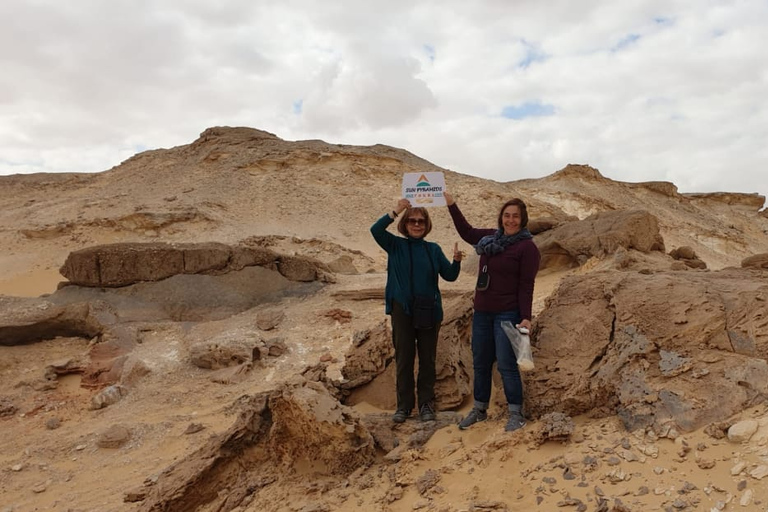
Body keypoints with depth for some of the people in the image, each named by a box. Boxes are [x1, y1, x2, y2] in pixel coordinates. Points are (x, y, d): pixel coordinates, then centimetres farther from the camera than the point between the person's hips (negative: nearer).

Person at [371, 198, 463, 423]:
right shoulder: (396, 245, 2)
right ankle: (404, 404, 16)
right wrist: (395, 211, -25)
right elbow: (376, 230, -15)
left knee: (427, 358, 7)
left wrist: (456, 261, -20)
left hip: (428, 311, 1)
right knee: (403, 358, 5)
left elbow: (449, 276, 0)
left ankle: (426, 403, 18)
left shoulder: (434, 249, 7)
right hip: (402, 310, -1)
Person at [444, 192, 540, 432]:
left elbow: (526, 286, -13)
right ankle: (479, 409, 28)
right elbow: (467, 232, 23)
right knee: (480, 363, 14)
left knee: (506, 364, -5)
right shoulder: (491, 237, 7)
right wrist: (452, 205, 22)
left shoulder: (527, 247, -10)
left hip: (507, 314, -7)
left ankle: (516, 414, 10)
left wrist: (526, 318, -18)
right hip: (482, 312, 7)